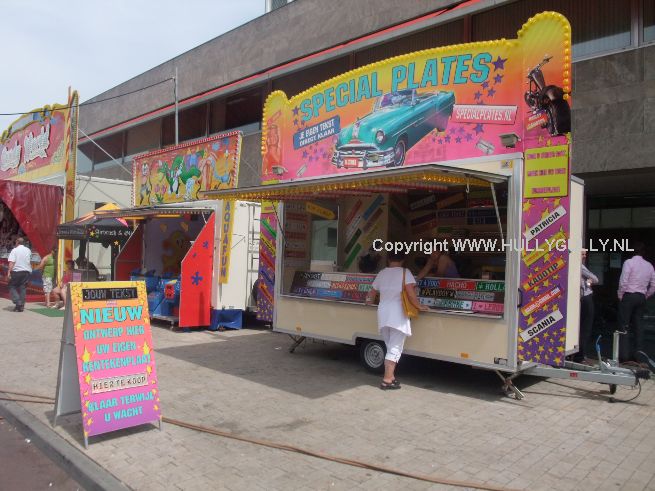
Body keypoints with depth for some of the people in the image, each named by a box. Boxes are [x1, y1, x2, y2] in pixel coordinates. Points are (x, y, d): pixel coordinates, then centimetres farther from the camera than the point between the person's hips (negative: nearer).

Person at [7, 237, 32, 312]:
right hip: (27, 271, 4)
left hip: (17, 271, -4)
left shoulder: (14, 250, -6)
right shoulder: (28, 250, 9)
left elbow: (11, 262, -14)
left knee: (12, 286, 8)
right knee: (22, 288, 9)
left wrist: (9, 272, -17)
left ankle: (18, 303, -8)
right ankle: (22, 306, 5)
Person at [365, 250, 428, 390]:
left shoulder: (382, 273, 11)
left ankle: (390, 376, 19)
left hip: (383, 314, 5)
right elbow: (410, 292, -14)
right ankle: (387, 380, -2)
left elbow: (372, 293, 21)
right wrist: (419, 306, 0)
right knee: (395, 349, 0)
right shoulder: (405, 272, -4)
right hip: (398, 315, -5)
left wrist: (369, 301, 41)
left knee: (389, 347, 18)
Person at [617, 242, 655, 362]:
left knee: (624, 326, -3)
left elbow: (623, 281, -15)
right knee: (637, 327, 10)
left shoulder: (629, 262, -8)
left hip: (628, 296, -6)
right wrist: (645, 296, 19)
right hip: (641, 298, 6)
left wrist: (620, 296, -3)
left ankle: (626, 355, -4)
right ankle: (638, 354, 12)